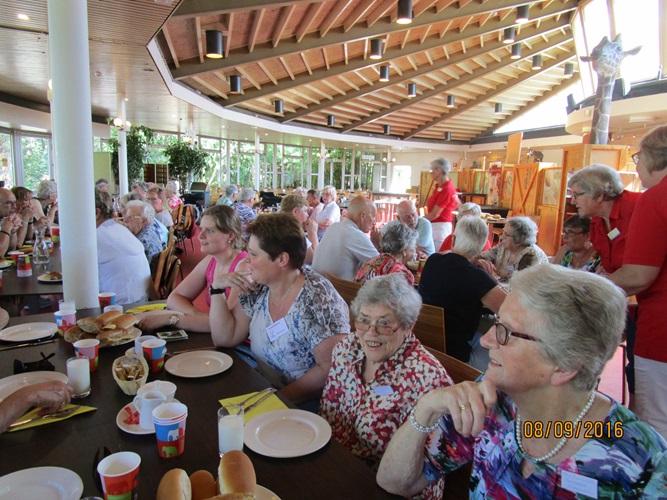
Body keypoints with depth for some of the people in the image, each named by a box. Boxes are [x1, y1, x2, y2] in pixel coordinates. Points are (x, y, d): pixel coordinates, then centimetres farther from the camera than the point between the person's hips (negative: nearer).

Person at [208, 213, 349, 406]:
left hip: (309, 406, -5)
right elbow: (224, 338, 5)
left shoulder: (317, 299, -21)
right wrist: (216, 288, -4)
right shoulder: (259, 288, 0)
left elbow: (330, 369, -22)